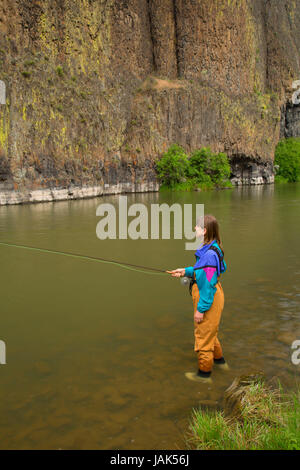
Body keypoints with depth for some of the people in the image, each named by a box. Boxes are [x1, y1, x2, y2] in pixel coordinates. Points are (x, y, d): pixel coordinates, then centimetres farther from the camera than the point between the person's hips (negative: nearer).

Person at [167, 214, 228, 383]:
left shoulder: (210, 254, -27)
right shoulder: (210, 249, 3)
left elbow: (209, 284, -26)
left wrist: (200, 309, -21)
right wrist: (186, 271, 10)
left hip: (208, 300, -10)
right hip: (210, 297, 10)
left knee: (204, 334, 6)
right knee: (210, 332, 27)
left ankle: (204, 373, 24)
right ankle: (219, 360, 46)